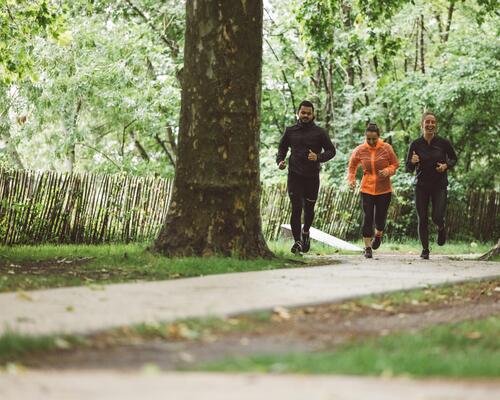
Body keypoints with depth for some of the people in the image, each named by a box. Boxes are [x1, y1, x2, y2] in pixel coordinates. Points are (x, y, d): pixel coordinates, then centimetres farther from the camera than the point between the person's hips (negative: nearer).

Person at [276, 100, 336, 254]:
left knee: (309, 208, 9)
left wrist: (318, 157, -16)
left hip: (312, 176, 0)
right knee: (296, 208, -9)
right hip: (295, 176, 0)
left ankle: (305, 231, 38)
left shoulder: (319, 132, 1)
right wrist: (280, 161, -3)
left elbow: (331, 151, 3)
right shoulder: (290, 131, 6)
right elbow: (282, 148, 17)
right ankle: (297, 241, -3)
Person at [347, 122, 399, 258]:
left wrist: (388, 171, -16)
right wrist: (351, 179, -3)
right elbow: (352, 166, 12)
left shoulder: (386, 148, -7)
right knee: (367, 217, -7)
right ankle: (367, 247, 2)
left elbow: (395, 164, 4)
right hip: (367, 189, 0)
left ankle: (378, 235, 39)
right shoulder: (360, 150, -3)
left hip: (384, 189, 0)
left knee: (380, 217, 4)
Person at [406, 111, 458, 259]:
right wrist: (412, 162, -23)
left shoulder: (443, 143, -6)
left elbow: (454, 159, 10)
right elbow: (409, 169, -1)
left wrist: (446, 166, -11)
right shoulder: (415, 144, -5)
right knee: (422, 219, 2)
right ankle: (425, 249, 20)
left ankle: (441, 228, 25)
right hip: (421, 186, 1)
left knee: (437, 217, -13)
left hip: (440, 186, -1)